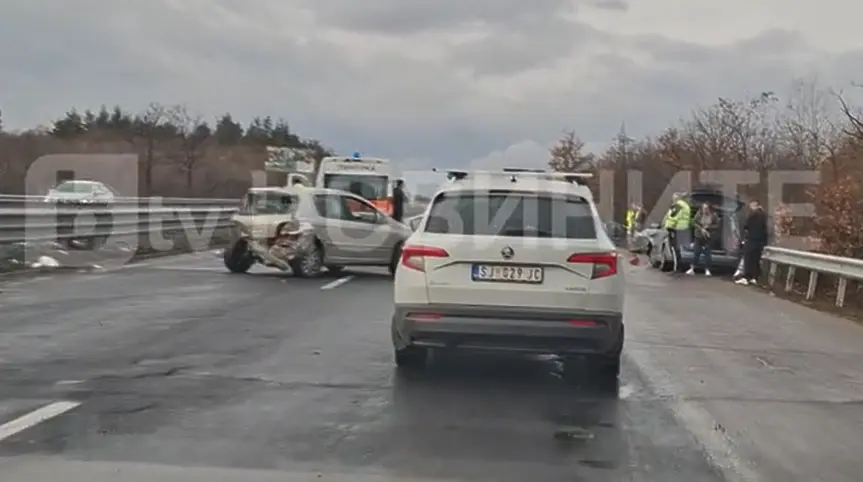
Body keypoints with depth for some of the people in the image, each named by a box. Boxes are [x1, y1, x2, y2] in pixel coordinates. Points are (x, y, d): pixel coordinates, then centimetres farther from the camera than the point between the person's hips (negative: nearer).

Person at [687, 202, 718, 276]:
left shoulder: (713, 216, -8)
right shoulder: (699, 214, -9)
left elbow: (717, 225, -4)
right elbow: (694, 222, -10)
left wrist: (708, 227, -18)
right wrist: (701, 229, -20)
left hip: (708, 237, -1)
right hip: (699, 236, 1)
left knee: (707, 253, -3)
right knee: (696, 252, 4)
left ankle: (707, 270, 6)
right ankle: (692, 269, 12)